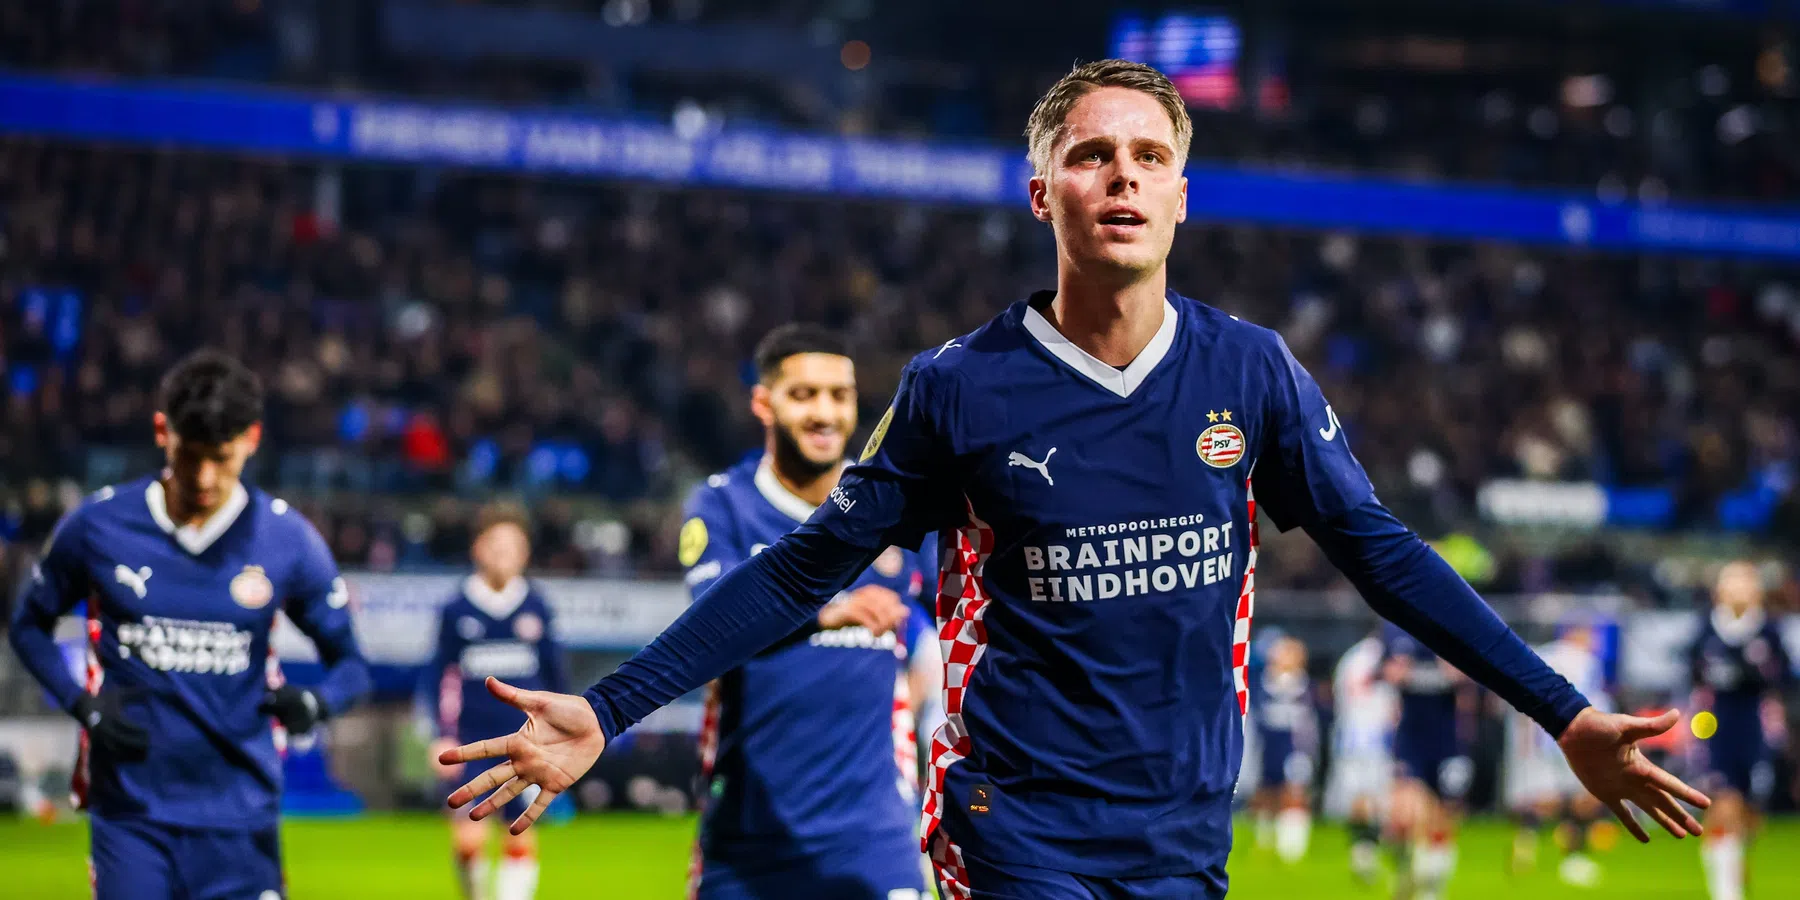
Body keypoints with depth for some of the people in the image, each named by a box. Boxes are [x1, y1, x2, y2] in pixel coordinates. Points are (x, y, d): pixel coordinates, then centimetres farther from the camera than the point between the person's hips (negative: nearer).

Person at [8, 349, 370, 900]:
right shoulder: (98, 525, -2)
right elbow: (30, 626, 12)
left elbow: (350, 663, 5)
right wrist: (82, 704, -5)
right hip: (130, 815, 0)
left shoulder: (288, 539, -2)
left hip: (240, 818, 0)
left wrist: (314, 704, -18)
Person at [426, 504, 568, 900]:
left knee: (521, 835, 0)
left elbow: (555, 673, 11)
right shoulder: (457, 609, -1)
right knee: (468, 837, -7)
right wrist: (444, 736, -1)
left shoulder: (536, 607, 2)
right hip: (472, 738, -1)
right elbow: (441, 675, 4)